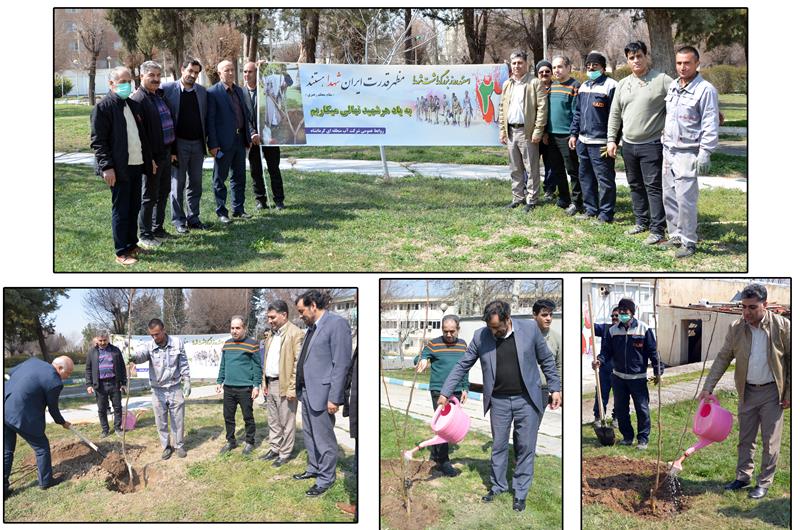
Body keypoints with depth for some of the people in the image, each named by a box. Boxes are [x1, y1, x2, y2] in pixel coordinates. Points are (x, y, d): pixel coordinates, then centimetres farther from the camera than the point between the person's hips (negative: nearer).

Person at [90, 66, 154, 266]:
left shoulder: (134, 105, 14)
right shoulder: (103, 107, -9)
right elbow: (98, 141, -12)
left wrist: (149, 158, 19)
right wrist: (107, 166, -18)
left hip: (136, 165, 7)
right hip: (119, 168, -7)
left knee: (134, 207, 14)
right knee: (120, 210, -1)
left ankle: (132, 244, 25)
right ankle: (121, 252, 5)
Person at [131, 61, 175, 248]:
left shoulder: (160, 95, 12)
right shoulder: (138, 99, -15)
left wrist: (172, 150, 16)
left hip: (166, 153, 8)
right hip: (152, 156, -8)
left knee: (163, 193, 16)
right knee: (149, 196, 0)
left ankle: (158, 229, 28)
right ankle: (145, 235, 10)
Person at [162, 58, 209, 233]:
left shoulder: (202, 91, 8)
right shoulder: (169, 89, -6)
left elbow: (205, 117, 12)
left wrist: (205, 140, 5)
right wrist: (170, 147, -10)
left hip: (197, 143, 4)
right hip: (179, 144, -4)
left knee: (196, 184, 9)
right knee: (178, 183, 3)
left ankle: (193, 218, 19)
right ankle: (178, 220, 10)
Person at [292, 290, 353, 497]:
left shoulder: (337, 324, -14)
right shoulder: (312, 327, 14)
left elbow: (341, 364, -17)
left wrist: (334, 398, -19)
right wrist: (299, 387, 12)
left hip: (322, 393, -9)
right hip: (307, 391, 9)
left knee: (323, 439, 0)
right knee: (309, 435, 20)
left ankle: (326, 479, 11)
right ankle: (314, 469, 35)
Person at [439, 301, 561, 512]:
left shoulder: (530, 329, -8)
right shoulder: (480, 336, -6)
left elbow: (547, 360, 3)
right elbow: (462, 366, 1)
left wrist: (555, 388, 1)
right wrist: (445, 393, -2)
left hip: (526, 399, -1)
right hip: (499, 401, 1)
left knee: (525, 447, 5)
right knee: (498, 445, 10)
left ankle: (520, 492, 17)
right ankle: (498, 485, 28)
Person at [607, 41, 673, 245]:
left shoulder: (662, 80, -7)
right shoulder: (623, 84, 11)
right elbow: (615, 114, 17)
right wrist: (611, 139, 11)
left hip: (652, 145, -6)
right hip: (628, 144, 6)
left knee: (653, 186, -8)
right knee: (635, 185, 15)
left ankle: (657, 229, -6)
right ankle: (642, 221, 28)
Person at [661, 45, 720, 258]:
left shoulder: (706, 89, -11)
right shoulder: (673, 86, 12)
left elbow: (711, 126, -13)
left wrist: (705, 154, -17)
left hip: (687, 153, -7)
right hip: (669, 150, 8)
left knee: (685, 198, -10)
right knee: (669, 196, 11)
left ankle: (689, 242, -1)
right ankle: (675, 235, 23)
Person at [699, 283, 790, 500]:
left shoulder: (782, 326, -13)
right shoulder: (736, 328, -4)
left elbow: (792, 361, -7)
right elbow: (722, 359, 1)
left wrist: (789, 394, -8)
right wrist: (708, 388, -5)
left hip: (772, 392, -3)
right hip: (747, 391, 3)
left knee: (770, 441, 5)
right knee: (745, 438, 13)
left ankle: (764, 482, 16)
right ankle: (743, 476, 26)